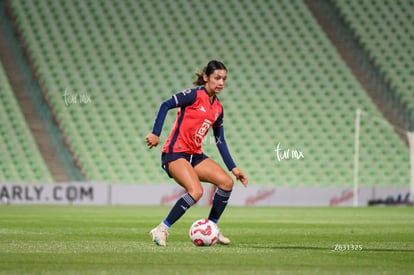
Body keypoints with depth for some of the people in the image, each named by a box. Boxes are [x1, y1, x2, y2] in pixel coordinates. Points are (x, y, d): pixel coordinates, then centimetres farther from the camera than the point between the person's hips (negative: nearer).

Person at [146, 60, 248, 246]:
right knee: (196, 191, -26)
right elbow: (166, 105, -15)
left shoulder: (218, 108, 14)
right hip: (175, 152, -8)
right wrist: (155, 134, -22)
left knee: (226, 182, -5)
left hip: (195, 155, 8)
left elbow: (220, 141, 18)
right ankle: (161, 230, -14)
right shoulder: (196, 95, -8)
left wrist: (233, 168, 13)